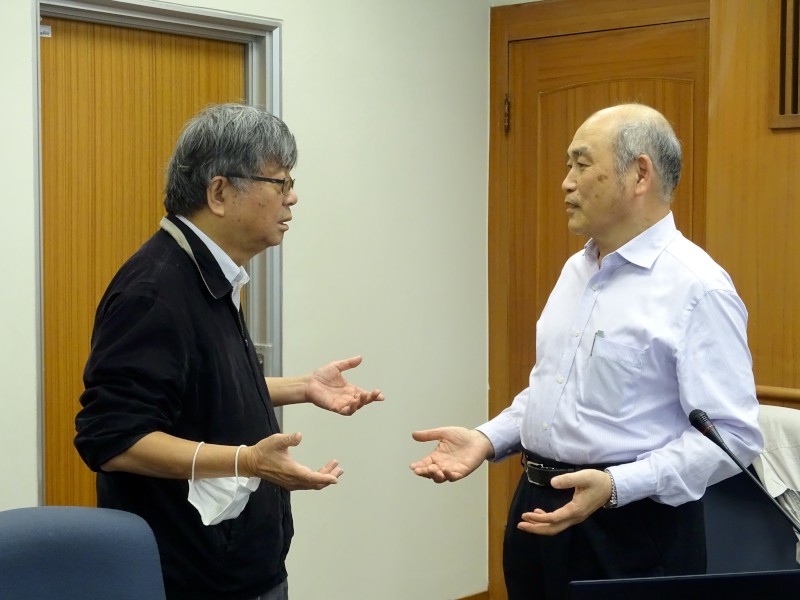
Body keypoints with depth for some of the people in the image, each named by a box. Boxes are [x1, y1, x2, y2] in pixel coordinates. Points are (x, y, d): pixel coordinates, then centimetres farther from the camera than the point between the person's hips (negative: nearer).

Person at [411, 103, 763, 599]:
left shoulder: (698, 287, -16)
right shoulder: (577, 269, 11)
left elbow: (731, 433, -20)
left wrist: (615, 485, -28)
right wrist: (487, 439, 4)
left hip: (631, 527, -7)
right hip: (539, 509, 8)